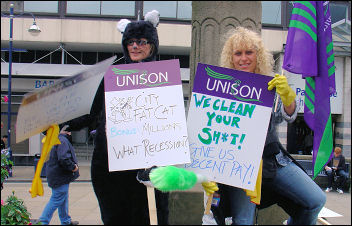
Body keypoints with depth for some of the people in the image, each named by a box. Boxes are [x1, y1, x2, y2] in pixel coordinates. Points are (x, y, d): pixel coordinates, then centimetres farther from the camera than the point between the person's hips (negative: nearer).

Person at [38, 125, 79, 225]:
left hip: (57, 176, 11)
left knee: (64, 199, 19)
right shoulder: (63, 141, -19)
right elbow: (63, 159, -29)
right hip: (60, 176, -11)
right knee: (56, 200, -5)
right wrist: (73, 167, -16)